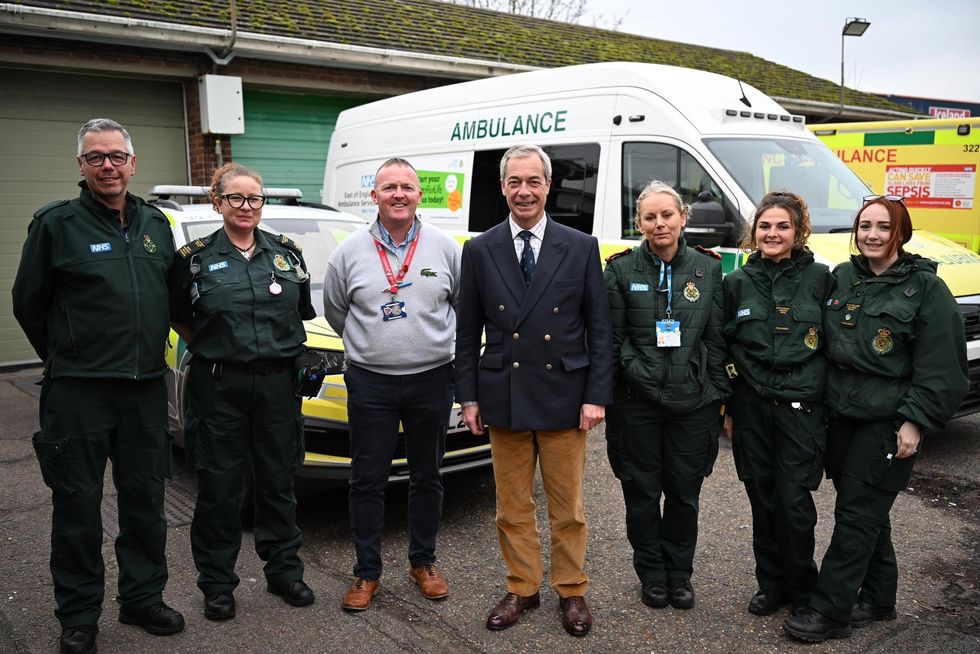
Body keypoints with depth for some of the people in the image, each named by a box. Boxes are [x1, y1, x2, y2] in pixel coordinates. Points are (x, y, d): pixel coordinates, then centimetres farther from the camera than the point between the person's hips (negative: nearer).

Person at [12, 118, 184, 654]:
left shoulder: (155, 223, 9)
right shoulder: (56, 224, -5)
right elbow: (28, 302, 1)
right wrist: (65, 357, 7)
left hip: (146, 388, 4)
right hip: (77, 391, -4)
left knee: (145, 499, 12)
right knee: (78, 505, 5)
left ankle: (142, 598, 28)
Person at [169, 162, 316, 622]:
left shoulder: (287, 253, 6)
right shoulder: (195, 257, -1)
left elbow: (302, 312, 16)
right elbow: (178, 318, 7)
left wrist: (277, 345, 8)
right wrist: (211, 349, 3)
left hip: (277, 382, 2)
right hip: (219, 386, -2)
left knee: (278, 481, 12)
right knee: (219, 488, 5)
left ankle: (284, 571, 27)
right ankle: (217, 584, 21)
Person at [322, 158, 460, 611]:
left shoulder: (445, 248, 0)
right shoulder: (350, 251, 0)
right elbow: (334, 310, 12)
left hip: (431, 380, 1)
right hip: (370, 382, 0)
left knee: (427, 478, 12)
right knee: (367, 481, 5)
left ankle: (423, 563, 28)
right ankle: (367, 572, 19)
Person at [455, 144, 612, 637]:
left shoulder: (581, 248, 0)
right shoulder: (479, 251, 2)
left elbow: (599, 328, 0)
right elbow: (468, 332, 5)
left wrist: (597, 395, -5)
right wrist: (468, 397, 2)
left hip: (564, 396, -1)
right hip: (503, 397, 1)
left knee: (567, 506, 10)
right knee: (513, 506, 12)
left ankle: (572, 592, 27)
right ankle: (521, 589, 28)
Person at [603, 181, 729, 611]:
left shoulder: (707, 268, 4)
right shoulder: (621, 269, -1)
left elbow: (716, 338, 6)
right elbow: (611, 338, 0)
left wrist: (719, 395, 3)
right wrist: (602, 395, -2)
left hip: (692, 400, 1)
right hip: (637, 400, -1)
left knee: (684, 493, 11)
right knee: (642, 492, 9)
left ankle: (679, 573, 30)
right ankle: (651, 574, 28)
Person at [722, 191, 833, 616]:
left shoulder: (820, 278, 0)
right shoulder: (738, 282, 6)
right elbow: (724, 346, 9)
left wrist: (829, 402, -1)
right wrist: (726, 407, 8)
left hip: (801, 405, -2)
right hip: (751, 405, 2)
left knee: (794, 501, -4)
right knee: (763, 499, 9)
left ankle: (802, 589, 19)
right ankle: (771, 584, 26)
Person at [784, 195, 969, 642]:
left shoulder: (925, 287, -6)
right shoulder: (841, 278, 8)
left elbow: (940, 368, -9)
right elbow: (825, 345, 15)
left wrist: (915, 422, -14)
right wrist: (824, 401, 12)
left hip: (888, 421, -5)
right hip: (842, 415, 5)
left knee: (857, 514, -3)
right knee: (867, 513, 14)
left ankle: (829, 612, 4)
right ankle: (878, 600, 28)